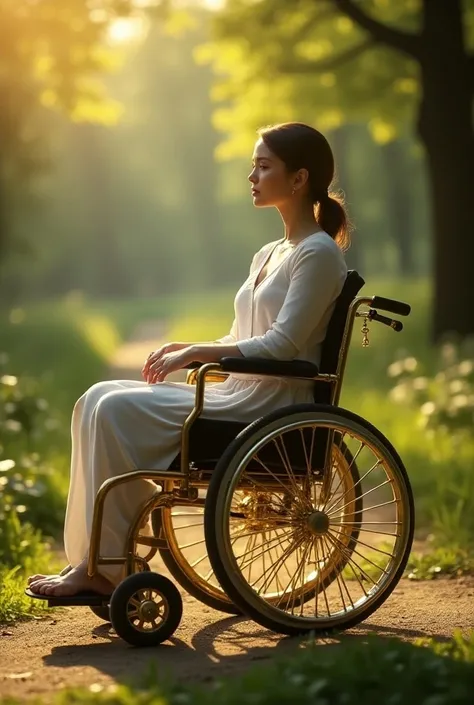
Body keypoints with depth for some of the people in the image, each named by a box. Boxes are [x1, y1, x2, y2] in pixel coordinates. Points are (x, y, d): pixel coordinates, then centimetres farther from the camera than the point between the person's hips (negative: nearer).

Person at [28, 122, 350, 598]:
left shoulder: (318, 254, -8)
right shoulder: (268, 256, 21)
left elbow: (280, 345, -17)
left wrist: (197, 352, -16)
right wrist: (185, 349, 3)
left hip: (271, 405, -9)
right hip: (236, 395, 9)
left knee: (117, 411, -20)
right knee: (99, 401, -6)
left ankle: (110, 565, -13)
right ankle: (90, 560, -10)